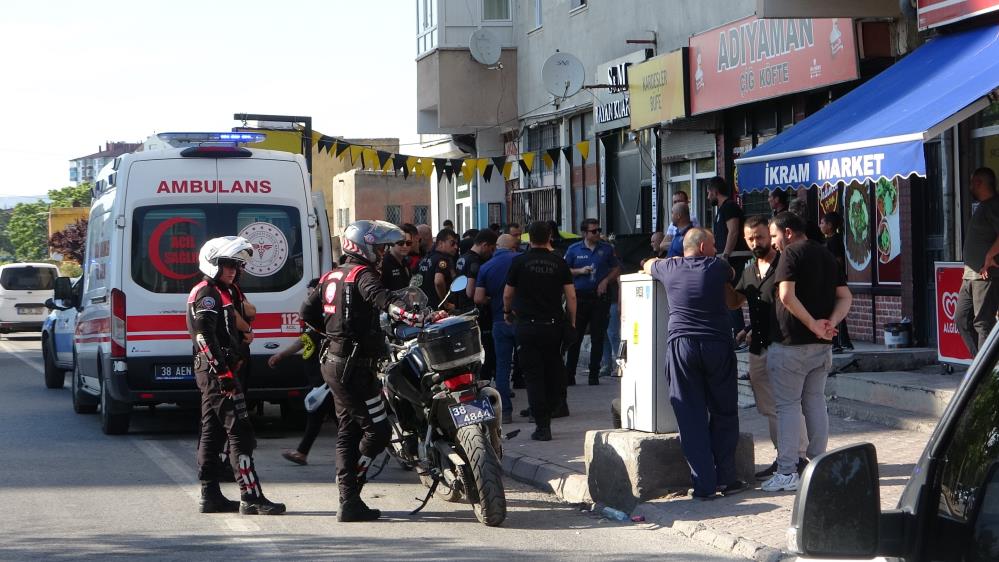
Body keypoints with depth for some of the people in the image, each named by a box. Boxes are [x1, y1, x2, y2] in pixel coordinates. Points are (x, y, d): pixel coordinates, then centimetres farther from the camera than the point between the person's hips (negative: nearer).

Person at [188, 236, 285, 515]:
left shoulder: (218, 293, 22)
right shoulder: (208, 294, -11)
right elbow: (205, 335, -22)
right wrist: (223, 372, -25)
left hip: (210, 374, 11)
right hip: (217, 372, -11)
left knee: (212, 434, 11)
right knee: (240, 434, -13)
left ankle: (210, 496, 15)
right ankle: (251, 497, -16)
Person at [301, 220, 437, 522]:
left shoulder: (331, 276, 15)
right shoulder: (362, 274, -12)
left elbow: (307, 311, 18)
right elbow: (380, 297, -32)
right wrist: (407, 314, -48)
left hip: (333, 362, 10)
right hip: (355, 365, -10)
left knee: (348, 432, 14)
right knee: (377, 429, -5)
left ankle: (349, 500, 15)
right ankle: (350, 500, -4)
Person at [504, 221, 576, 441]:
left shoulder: (519, 262, -3)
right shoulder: (559, 263, 1)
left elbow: (507, 294, 4)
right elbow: (571, 295, 0)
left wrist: (507, 312, 24)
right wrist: (572, 322, 11)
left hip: (527, 326, -2)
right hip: (554, 325, 2)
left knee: (534, 376, 0)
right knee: (553, 373, 15)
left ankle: (542, 425, -4)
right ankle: (547, 416, 20)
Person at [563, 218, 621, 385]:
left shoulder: (607, 249, 7)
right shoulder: (574, 250, 4)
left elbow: (616, 269, 14)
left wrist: (606, 281, -3)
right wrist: (580, 271, -9)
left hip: (600, 297, 1)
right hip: (580, 297, -1)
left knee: (598, 338, 1)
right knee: (575, 337, 0)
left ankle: (594, 375, 8)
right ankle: (569, 375, 6)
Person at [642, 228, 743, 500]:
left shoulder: (670, 268, 7)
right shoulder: (717, 267, 4)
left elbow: (648, 265, 31)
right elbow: (732, 276, 28)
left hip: (680, 345, 1)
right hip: (717, 345, -1)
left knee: (691, 416, 3)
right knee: (723, 413, 12)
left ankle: (704, 484, 0)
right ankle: (725, 478, 13)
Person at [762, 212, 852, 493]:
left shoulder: (791, 254, -9)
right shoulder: (827, 255, 15)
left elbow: (787, 296, -23)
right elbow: (845, 297, 11)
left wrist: (813, 325, -19)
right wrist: (830, 323, -4)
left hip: (791, 342, -7)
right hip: (822, 345, 7)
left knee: (787, 405, -2)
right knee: (815, 402, 14)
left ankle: (787, 472, -4)